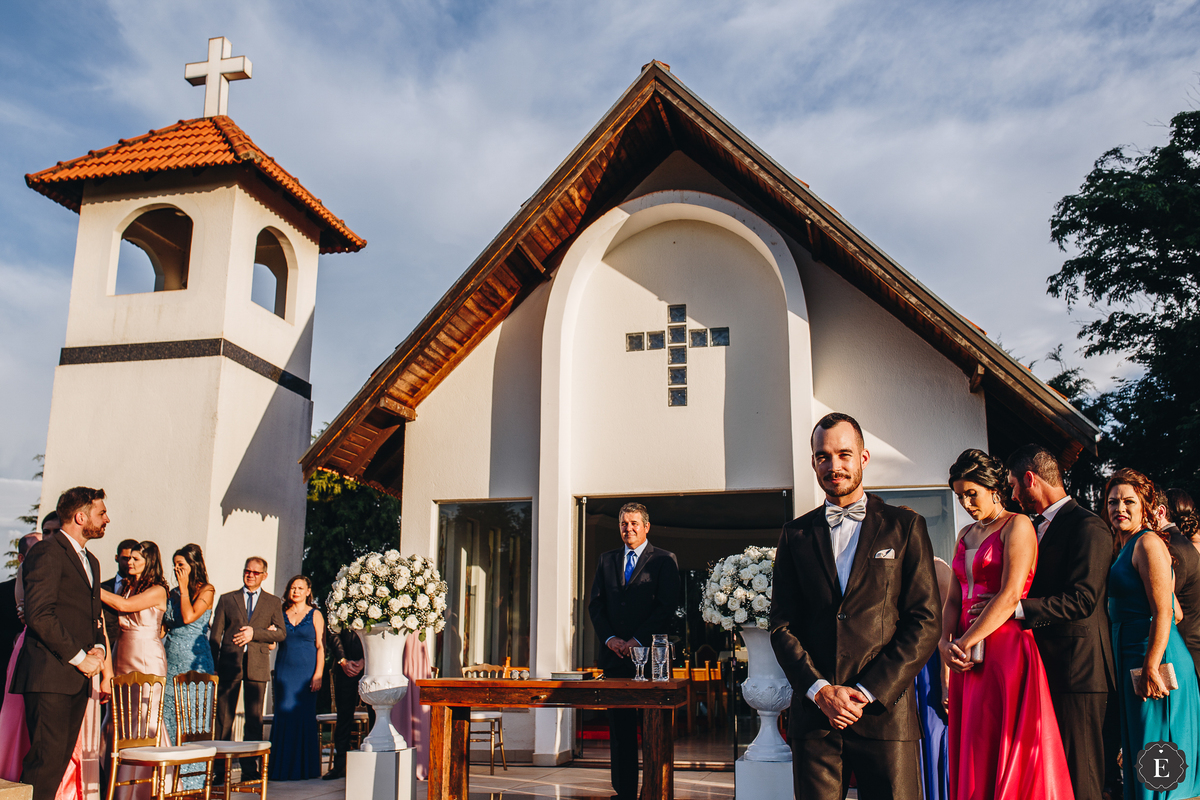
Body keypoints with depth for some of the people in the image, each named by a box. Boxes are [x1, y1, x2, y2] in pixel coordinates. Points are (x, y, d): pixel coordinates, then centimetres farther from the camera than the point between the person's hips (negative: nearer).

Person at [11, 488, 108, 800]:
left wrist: (98, 648, 5)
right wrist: (79, 657, -14)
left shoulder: (90, 561, 21)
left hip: (78, 679, 9)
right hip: (50, 673, -8)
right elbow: (39, 614, -16)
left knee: (61, 759, 8)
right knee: (47, 758, -10)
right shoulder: (47, 552, -8)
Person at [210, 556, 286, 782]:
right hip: (229, 663, 0)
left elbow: (281, 633, 4)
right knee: (223, 718, 0)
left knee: (254, 719, 1)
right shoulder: (227, 599, 12)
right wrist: (212, 667, 2)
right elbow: (215, 634, 9)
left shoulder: (273, 602, 12)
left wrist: (255, 633, -12)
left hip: (257, 666, 0)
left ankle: (250, 769, 7)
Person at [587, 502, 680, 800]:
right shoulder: (607, 559, 16)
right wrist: (609, 638, -4)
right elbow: (595, 603, 11)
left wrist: (638, 640, -12)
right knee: (619, 728, 6)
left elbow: (668, 605, -5)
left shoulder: (665, 560, 3)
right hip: (615, 653, 4)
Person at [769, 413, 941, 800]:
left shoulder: (905, 527, 3)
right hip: (814, 713, 2)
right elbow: (782, 625, 6)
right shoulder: (796, 535, 9)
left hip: (884, 710, -2)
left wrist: (867, 692, -9)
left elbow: (926, 621, -2)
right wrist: (821, 691, -8)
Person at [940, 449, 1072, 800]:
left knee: (1002, 755, -3)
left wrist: (965, 643, -16)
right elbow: (953, 599, 13)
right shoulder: (966, 535, 18)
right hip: (967, 654, 7)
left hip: (1005, 649, -7)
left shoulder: (1017, 525, -4)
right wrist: (945, 640, -5)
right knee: (969, 751, 8)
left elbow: (1009, 595, -15)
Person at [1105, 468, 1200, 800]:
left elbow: (1163, 612, -19)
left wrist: (1150, 669, -22)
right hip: (1131, 662, 10)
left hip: (1152, 661, -10)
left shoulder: (1148, 542, -12)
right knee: (1138, 753, 17)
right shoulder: (1126, 548, 15)